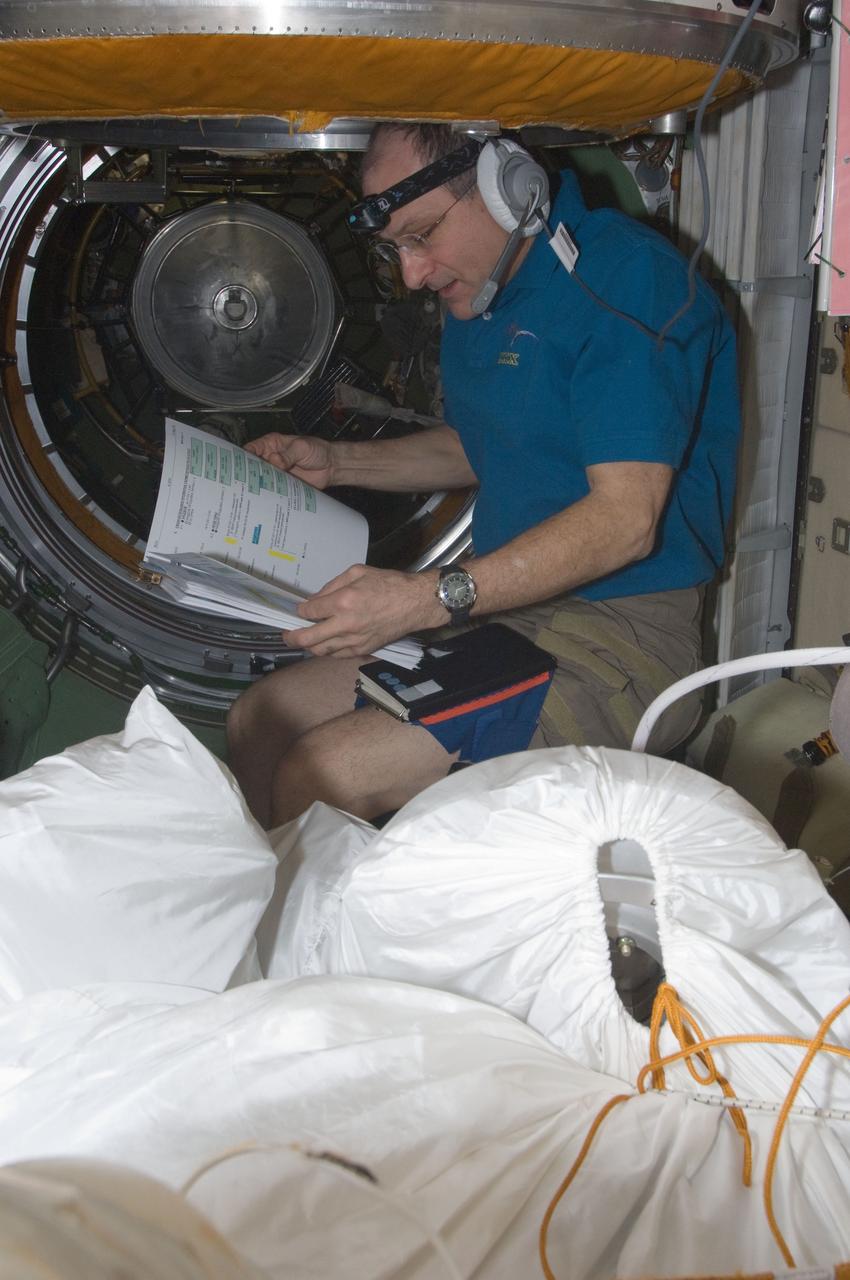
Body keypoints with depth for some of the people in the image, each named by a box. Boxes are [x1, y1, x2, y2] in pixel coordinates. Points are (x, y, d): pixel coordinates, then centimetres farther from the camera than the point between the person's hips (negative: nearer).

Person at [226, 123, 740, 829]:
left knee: (321, 779, -22)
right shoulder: (480, 292, 12)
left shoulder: (627, 274, -17)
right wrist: (334, 462, 15)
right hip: (504, 607, 10)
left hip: (620, 631, -9)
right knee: (257, 721, 7)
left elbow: (626, 520, -25)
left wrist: (432, 597, -31)